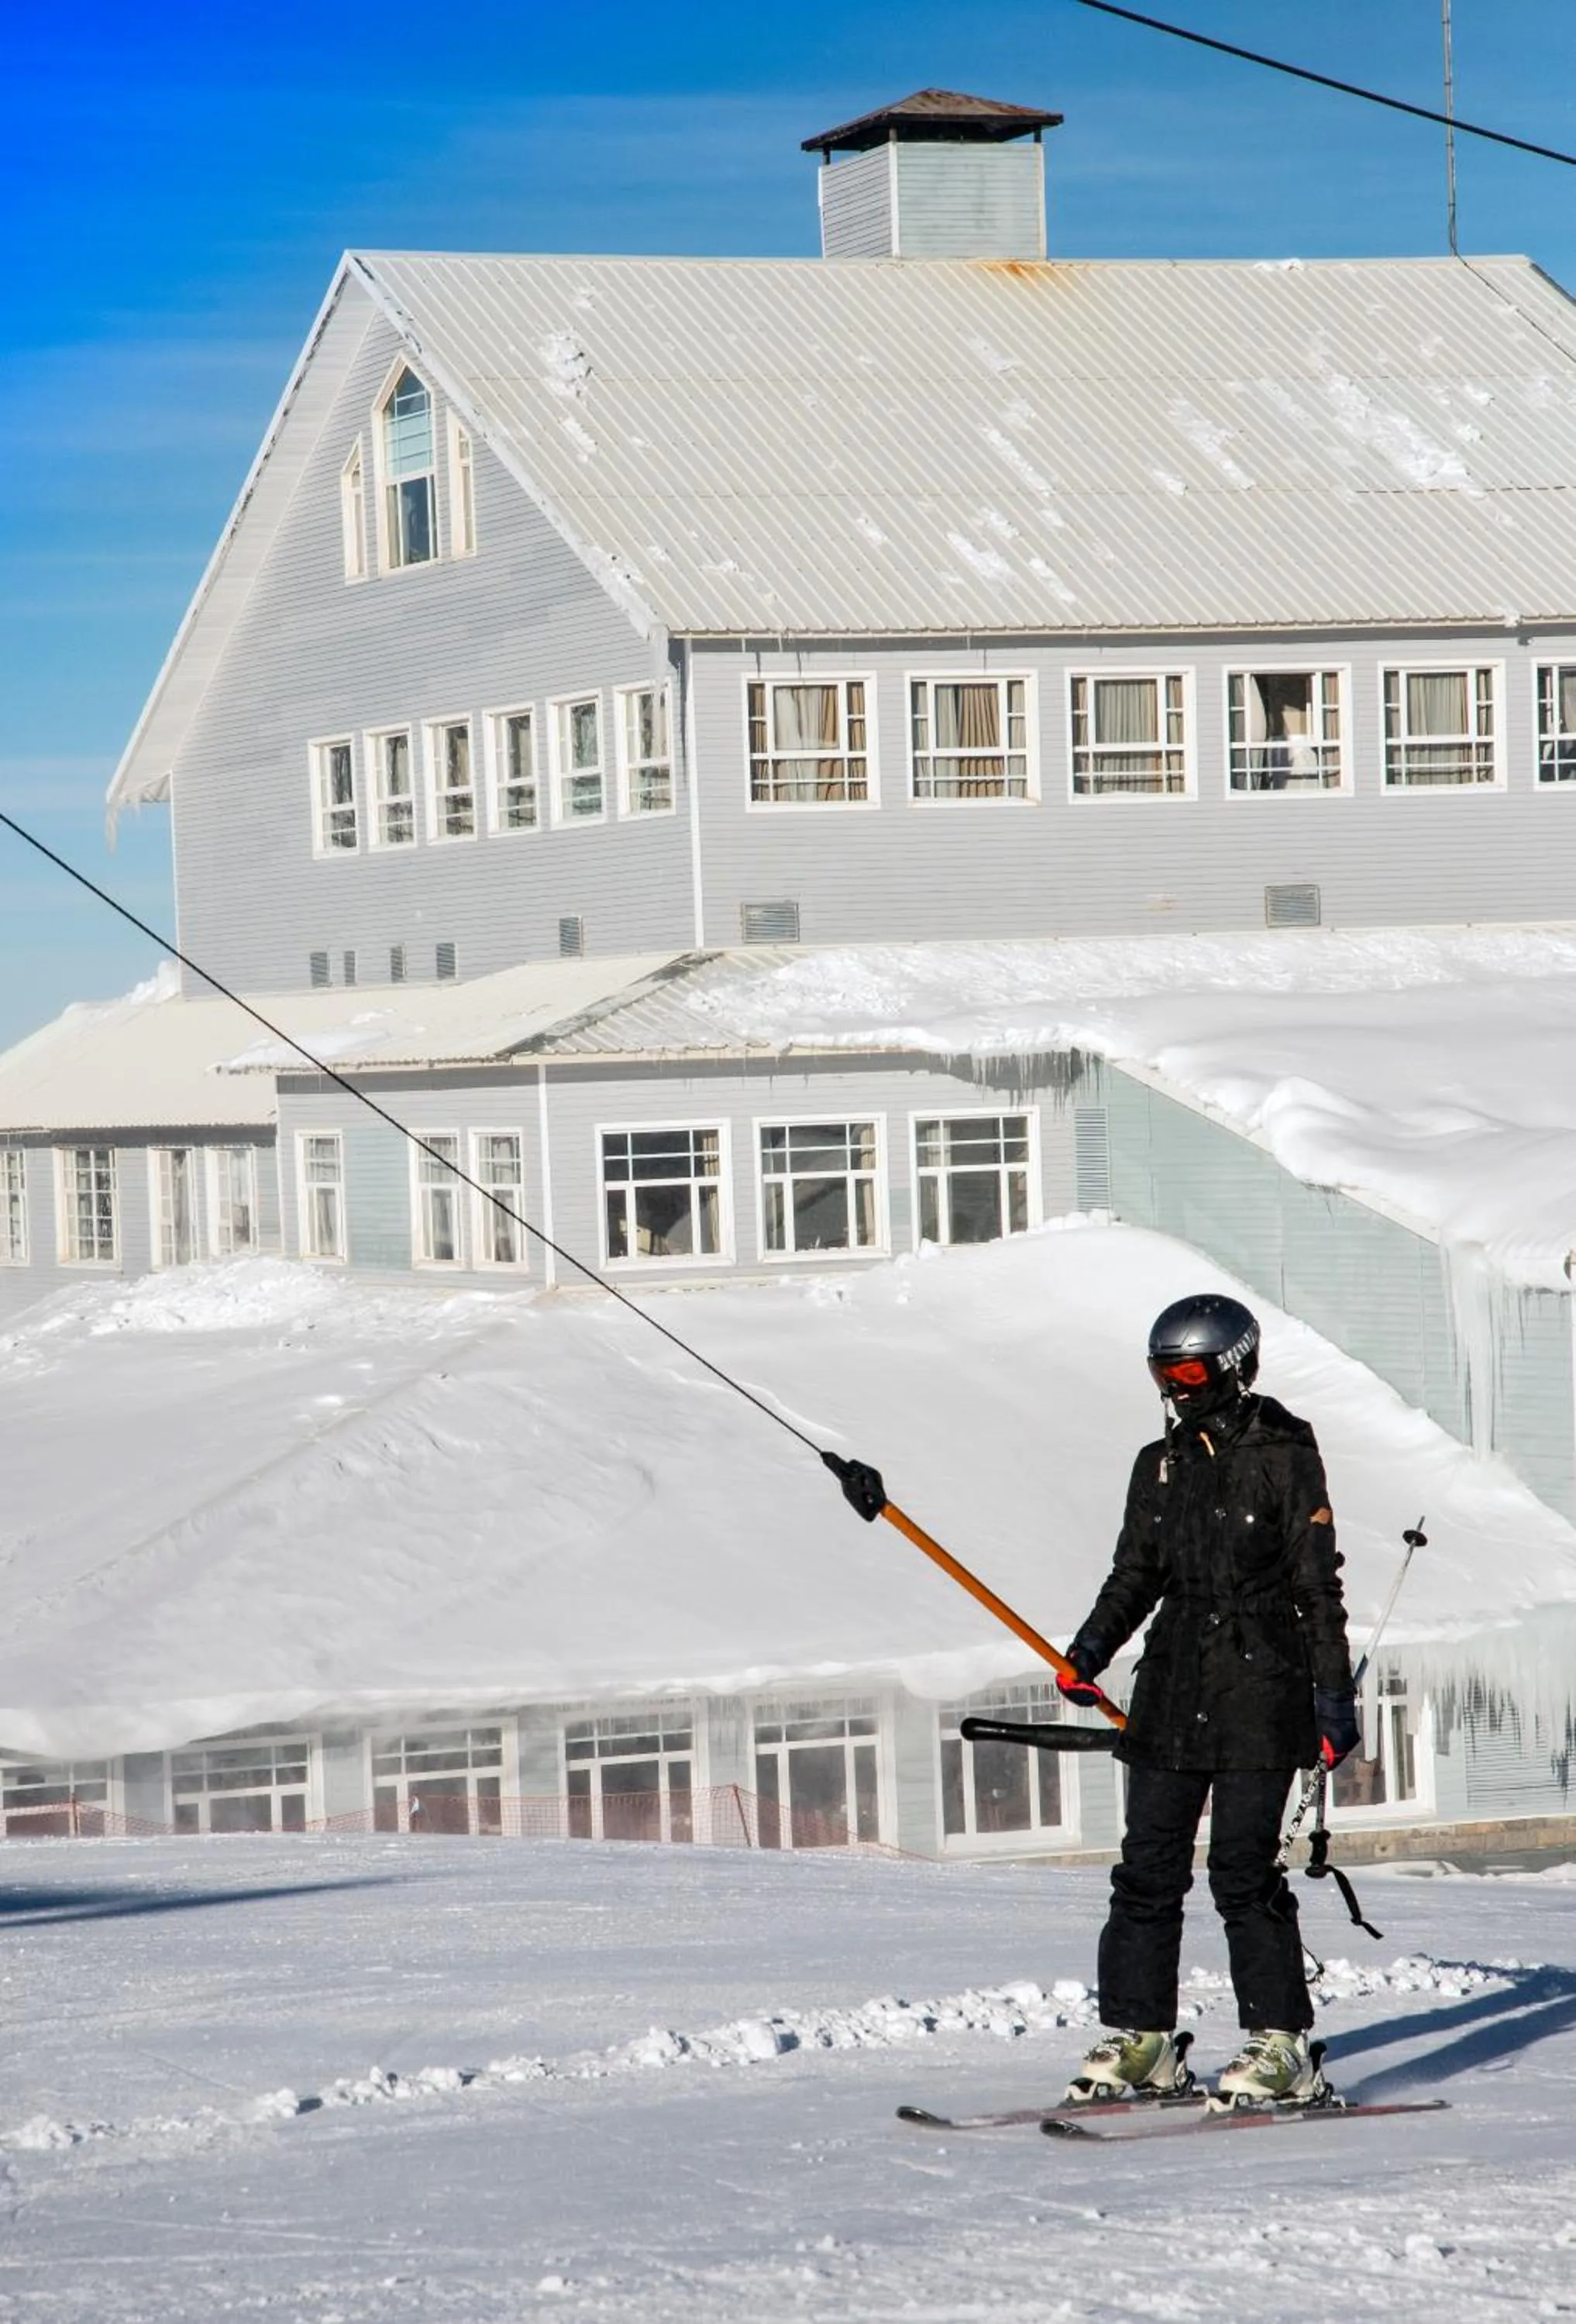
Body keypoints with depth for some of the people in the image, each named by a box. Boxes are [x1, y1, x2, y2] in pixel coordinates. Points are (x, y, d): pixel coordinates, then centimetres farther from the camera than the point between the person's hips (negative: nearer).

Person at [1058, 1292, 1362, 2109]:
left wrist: (1332, 1697, -7)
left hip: (1260, 1689, -6)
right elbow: (1135, 1573, 17)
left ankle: (1281, 2048, -4)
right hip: (1173, 1688, 6)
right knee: (1148, 1866, 4)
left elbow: (1319, 1587, -4)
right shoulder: (1160, 1465, 14)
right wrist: (1090, 1652, 1)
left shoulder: (1283, 1457, -4)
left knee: (1243, 1868, -10)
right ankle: (1140, 2042, 10)